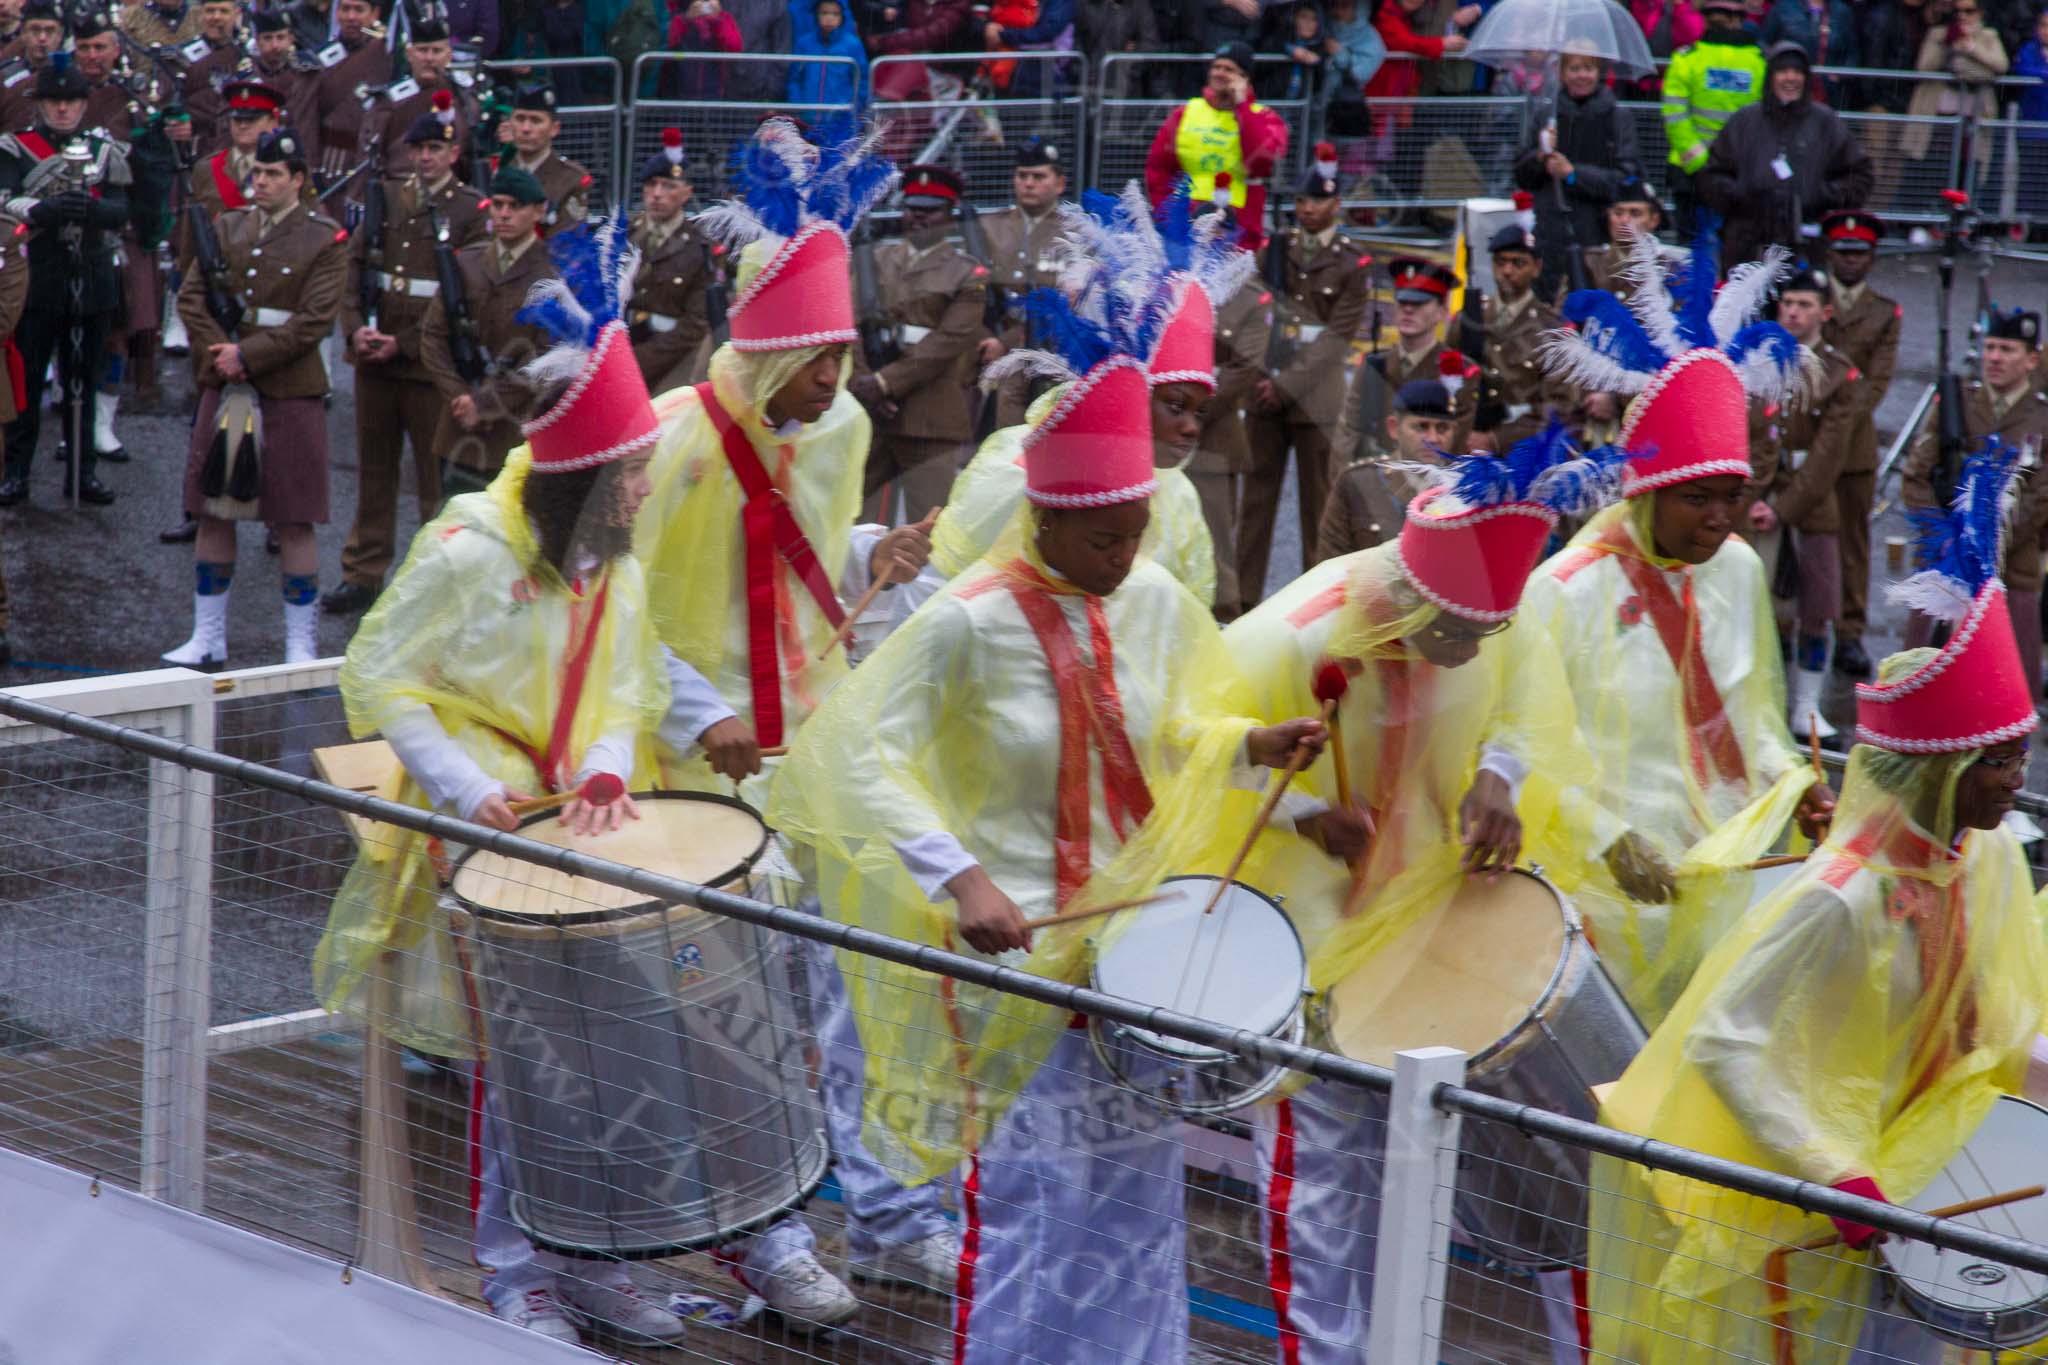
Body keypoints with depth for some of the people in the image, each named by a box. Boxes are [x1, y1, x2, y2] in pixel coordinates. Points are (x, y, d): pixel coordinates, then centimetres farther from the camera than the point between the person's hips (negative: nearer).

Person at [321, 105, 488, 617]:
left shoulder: (472, 211, -4)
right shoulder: (385, 196, 10)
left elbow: (465, 297, -9)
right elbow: (354, 263, 8)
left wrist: (405, 343, -13)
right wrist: (356, 328, -8)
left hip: (430, 362, -4)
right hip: (374, 360, 5)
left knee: (436, 477, 1)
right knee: (374, 469, 11)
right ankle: (363, 573, 19)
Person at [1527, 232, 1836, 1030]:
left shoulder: (1738, 571, 5)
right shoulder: (1568, 591, -14)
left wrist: (1789, 780, 1)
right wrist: (1607, 839, -20)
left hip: (1723, 867, 6)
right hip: (1618, 888, -5)